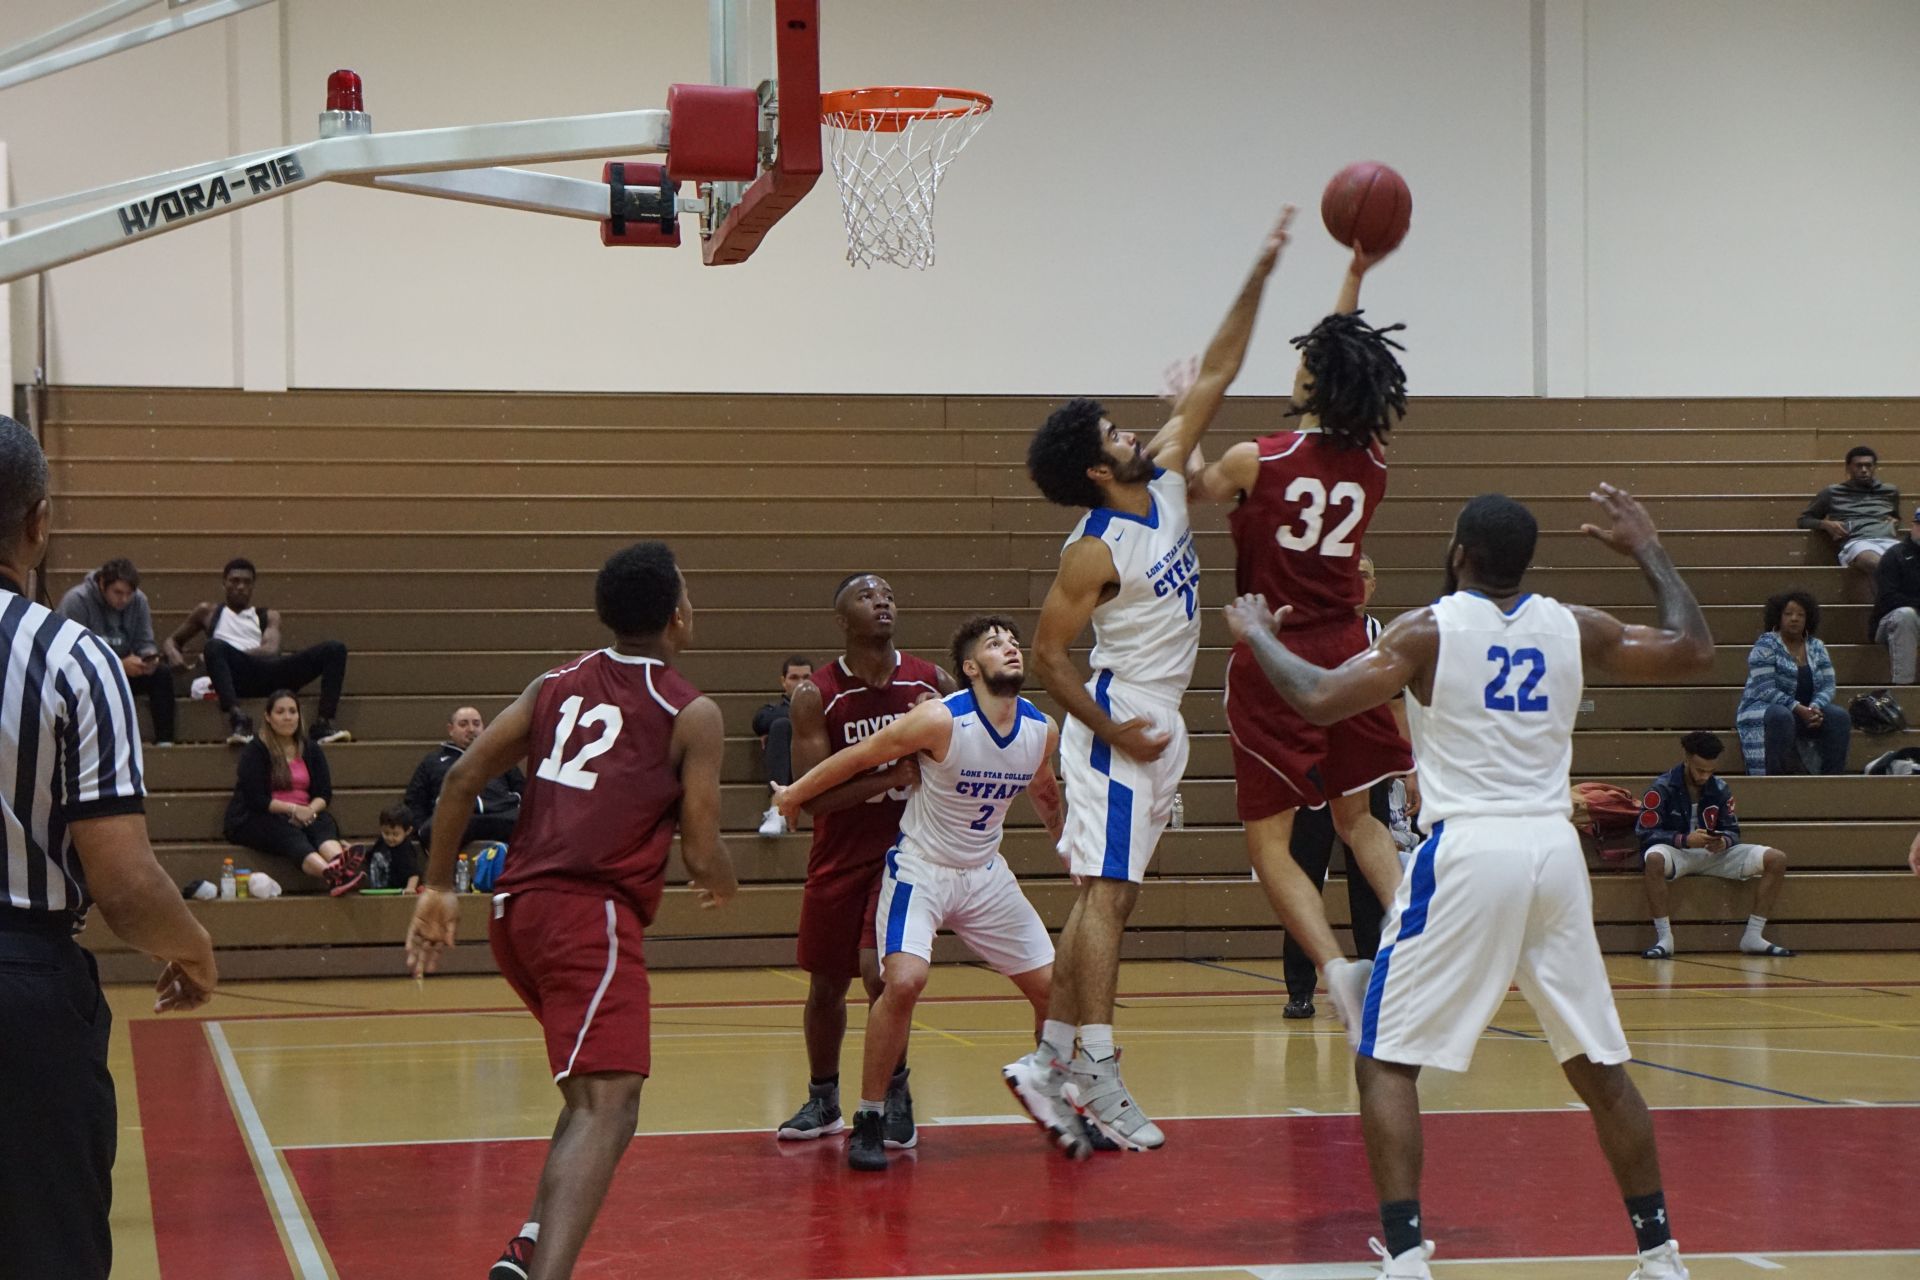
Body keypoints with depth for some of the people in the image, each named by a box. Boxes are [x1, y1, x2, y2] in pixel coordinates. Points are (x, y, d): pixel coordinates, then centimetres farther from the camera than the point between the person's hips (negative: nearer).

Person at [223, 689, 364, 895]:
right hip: (255, 819, -5)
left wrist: (310, 810, -15)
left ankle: (342, 864, -66)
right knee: (289, 832, -37)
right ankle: (331, 875, -68)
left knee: (324, 823, -29)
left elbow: (325, 793, 7)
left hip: (303, 815, 5)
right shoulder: (254, 751, -3)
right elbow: (255, 799, -11)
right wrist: (292, 809, -20)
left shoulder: (311, 749, 13)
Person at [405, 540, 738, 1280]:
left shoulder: (558, 685, 16)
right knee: (607, 1109, -16)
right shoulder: (692, 715, 0)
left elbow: (462, 778, 9)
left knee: (591, 1093, 27)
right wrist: (723, 886, 20)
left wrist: (437, 889, 15)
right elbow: (702, 857, -3)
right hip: (590, 916, -7)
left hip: (518, 911, 7)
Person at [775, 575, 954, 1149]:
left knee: (879, 969, -18)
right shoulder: (815, 696, -12)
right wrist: (893, 775, -27)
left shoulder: (933, 683, -6)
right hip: (840, 857, 1)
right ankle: (823, 1100, 32)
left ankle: (894, 1092, 3)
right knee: (825, 986, 10)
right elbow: (812, 796, -17)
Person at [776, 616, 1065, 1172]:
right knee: (904, 980, -26)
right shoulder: (941, 721, -24)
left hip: (986, 872, 6)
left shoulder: (1042, 729, -6)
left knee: (1051, 985, 4)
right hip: (920, 868, -6)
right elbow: (861, 756, -12)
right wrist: (795, 794, -1)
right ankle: (869, 1121, -12)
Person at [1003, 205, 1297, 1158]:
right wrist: (1111, 729, -19)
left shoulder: (1165, 479, 5)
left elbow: (1214, 376, 7)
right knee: (1108, 893, -11)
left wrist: (1260, 276, 2)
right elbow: (1047, 655, -15)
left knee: (1106, 897, 9)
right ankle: (1096, 1073, -14)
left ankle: (1050, 1061, 13)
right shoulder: (1095, 551, -16)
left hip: (1157, 725, 9)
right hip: (1120, 727, -9)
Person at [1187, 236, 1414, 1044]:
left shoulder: (1256, 462, -14)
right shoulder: (1373, 467, 0)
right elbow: (1350, 365, 19)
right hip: (1345, 653, 5)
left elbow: (1184, 488, 7)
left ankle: (1334, 965, -17)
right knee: (1356, 817, 22)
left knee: (1268, 839, 1)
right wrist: (1356, 278, 23)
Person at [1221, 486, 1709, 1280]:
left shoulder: (1427, 631, -3)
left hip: (1467, 855, -4)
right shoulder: (1574, 628, 9)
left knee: (1386, 1061, 4)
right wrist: (1647, 551, 33)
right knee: (1598, 1064, 17)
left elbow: (1318, 700, -10)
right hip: (1554, 852, 4)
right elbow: (1694, 650, 21)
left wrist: (1256, 634, 8)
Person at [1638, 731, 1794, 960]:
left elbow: (1732, 830, 6)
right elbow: (1647, 834, -13)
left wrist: (1724, 842, -19)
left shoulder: (1720, 789, 5)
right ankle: (1663, 937, -31)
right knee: (1654, 858, -43)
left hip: (1714, 855, 5)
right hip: (1676, 853, -4)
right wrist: (1685, 840, -27)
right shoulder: (1663, 788, -8)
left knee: (1777, 860, -12)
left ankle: (1753, 936, -8)